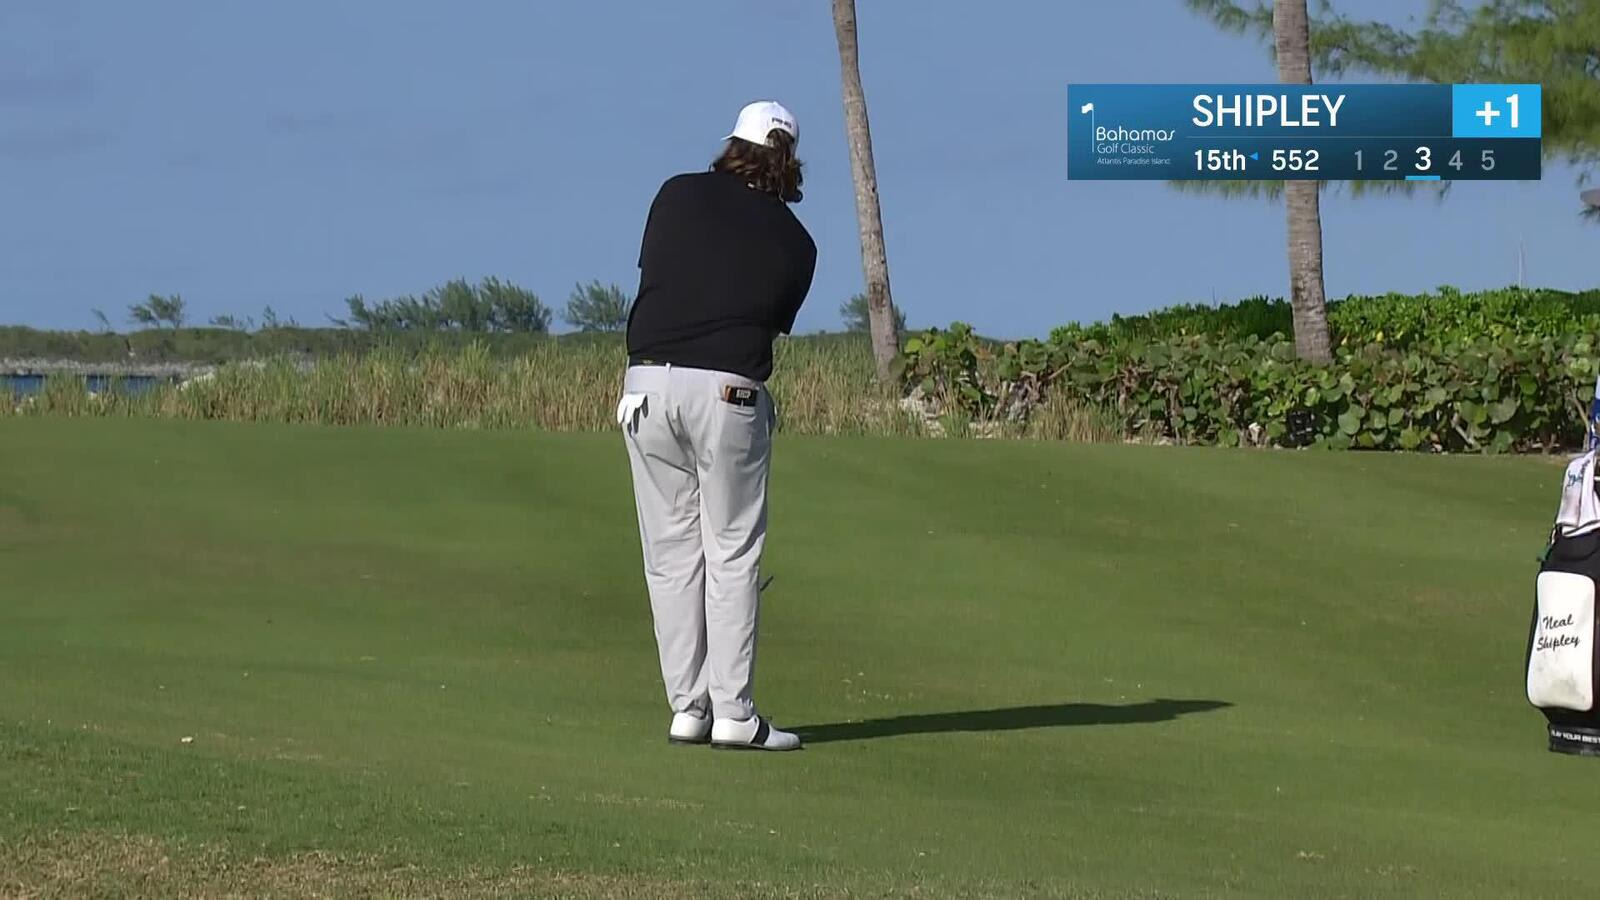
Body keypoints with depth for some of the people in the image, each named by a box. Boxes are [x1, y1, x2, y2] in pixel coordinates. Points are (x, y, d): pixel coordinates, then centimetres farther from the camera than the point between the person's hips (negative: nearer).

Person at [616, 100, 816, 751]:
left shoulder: (680, 195, 6)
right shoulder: (795, 244, 7)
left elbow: (649, 273, 13)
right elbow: (776, 324, 12)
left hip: (650, 381, 2)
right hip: (731, 391, -2)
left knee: (671, 552, 7)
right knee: (732, 553, 2)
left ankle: (687, 707, 6)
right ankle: (733, 713, -3)